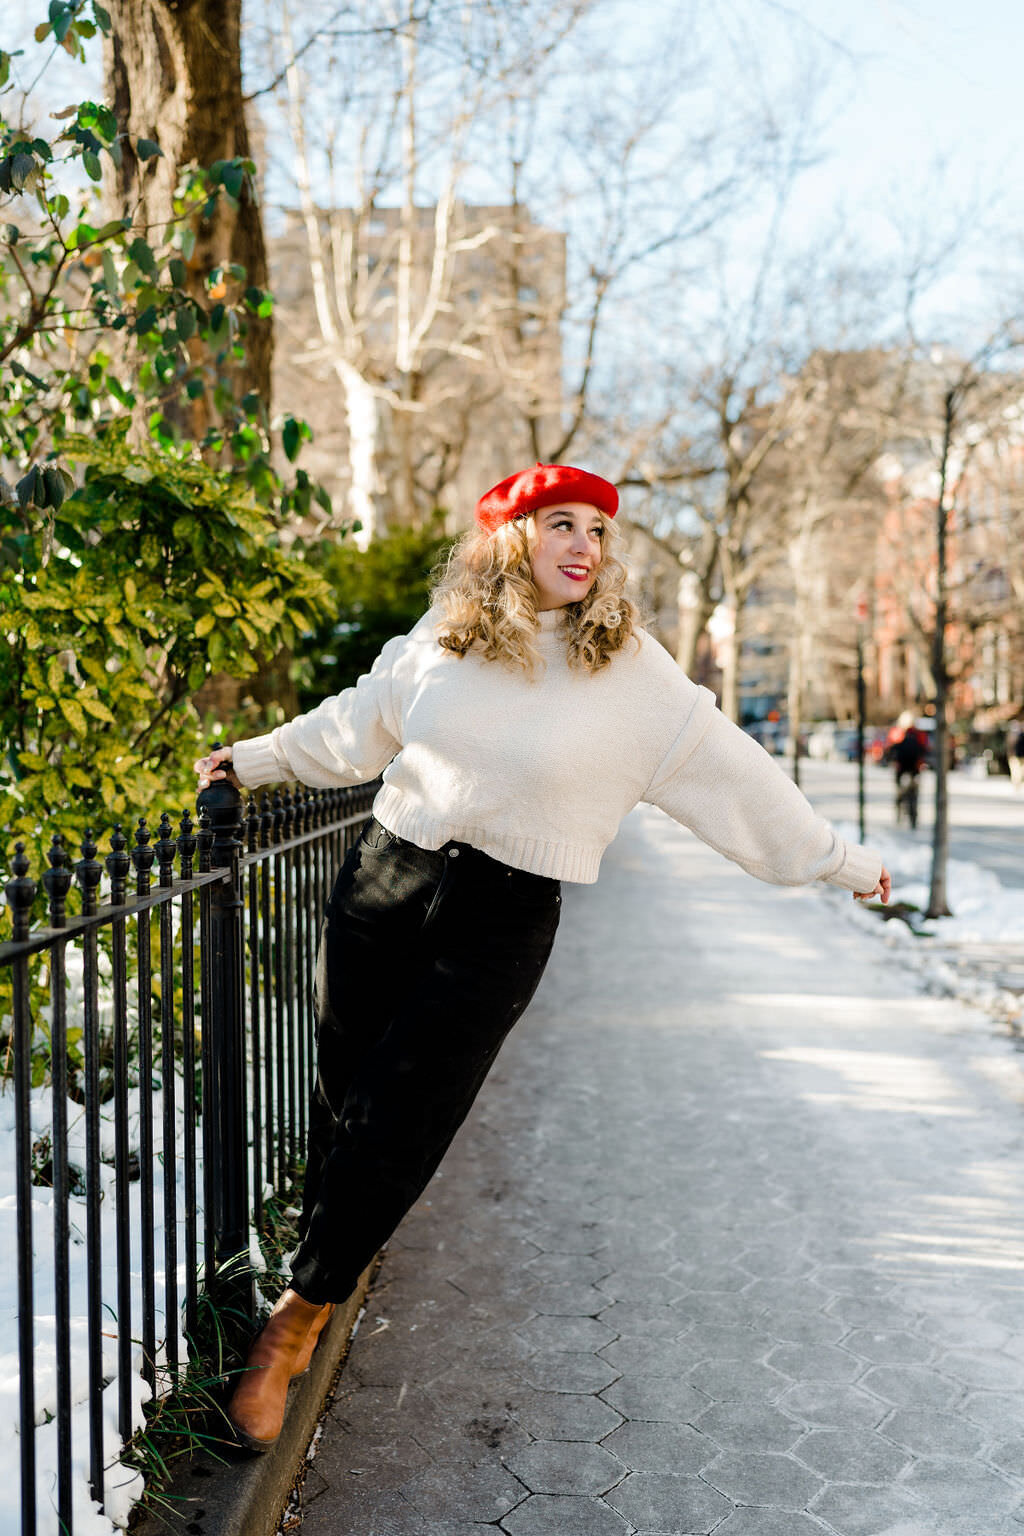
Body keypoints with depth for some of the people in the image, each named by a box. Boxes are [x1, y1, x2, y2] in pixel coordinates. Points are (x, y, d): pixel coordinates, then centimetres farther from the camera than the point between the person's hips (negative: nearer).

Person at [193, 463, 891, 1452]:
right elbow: (357, 723, 20)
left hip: (500, 924, -3)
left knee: (395, 1130, -1)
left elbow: (730, 771, 2)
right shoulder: (443, 638, 5)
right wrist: (253, 760, 30)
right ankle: (325, 1250, 35)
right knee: (341, 1099, 10)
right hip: (382, 884, 3)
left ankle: (297, 1318, 19)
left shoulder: (630, 670, -4)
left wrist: (835, 859, 6)